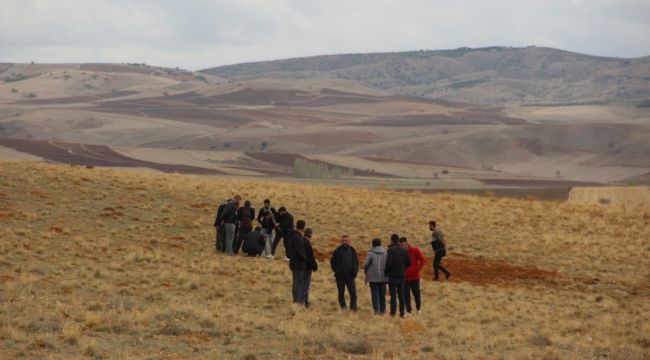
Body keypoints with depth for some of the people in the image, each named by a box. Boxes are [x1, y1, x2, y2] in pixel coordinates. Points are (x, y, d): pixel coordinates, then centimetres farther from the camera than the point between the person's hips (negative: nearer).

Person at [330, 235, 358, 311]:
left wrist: (355, 271, 0)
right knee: (341, 293, 5)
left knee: (353, 293, -6)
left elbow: (356, 262, 16)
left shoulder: (352, 250, 9)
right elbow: (332, 262, 4)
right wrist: (336, 271, -9)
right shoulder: (337, 251, 1)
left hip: (350, 276, 1)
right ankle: (343, 307, 14)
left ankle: (353, 308, -4)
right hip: (340, 276, -1)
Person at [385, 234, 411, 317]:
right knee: (401, 295, 8)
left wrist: (385, 272, -3)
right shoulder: (404, 250, 6)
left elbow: (388, 263, -20)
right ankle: (402, 313, 8)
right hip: (401, 275, 5)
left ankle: (393, 312, -3)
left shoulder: (391, 250, -12)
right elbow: (408, 263, 8)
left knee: (393, 295, -2)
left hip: (393, 275, -5)